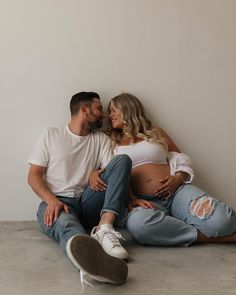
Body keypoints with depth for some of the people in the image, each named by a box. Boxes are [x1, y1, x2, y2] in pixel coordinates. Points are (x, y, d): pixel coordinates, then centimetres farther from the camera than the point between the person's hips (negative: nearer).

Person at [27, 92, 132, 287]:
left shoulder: (101, 139, 16)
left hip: (88, 202, 3)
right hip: (56, 202, -3)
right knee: (65, 221, -39)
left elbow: (117, 173, 5)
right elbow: (34, 175, 3)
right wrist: (52, 200, -16)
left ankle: (104, 228, -35)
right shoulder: (51, 135, 10)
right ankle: (91, 256, -75)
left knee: (123, 160, -15)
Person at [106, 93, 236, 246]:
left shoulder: (155, 132, 19)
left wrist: (178, 178, -5)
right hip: (145, 201, 1)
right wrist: (128, 199, -14)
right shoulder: (112, 144, 16)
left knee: (220, 219, -31)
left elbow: (180, 159, 17)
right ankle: (208, 236, -25)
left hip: (176, 191, 0)